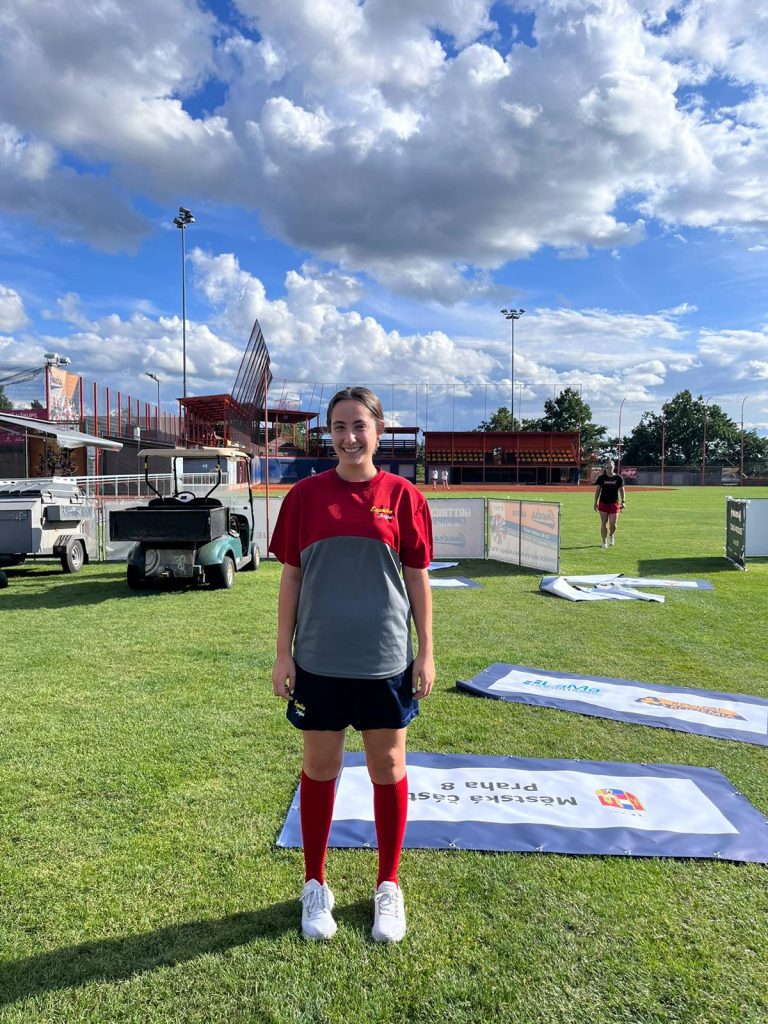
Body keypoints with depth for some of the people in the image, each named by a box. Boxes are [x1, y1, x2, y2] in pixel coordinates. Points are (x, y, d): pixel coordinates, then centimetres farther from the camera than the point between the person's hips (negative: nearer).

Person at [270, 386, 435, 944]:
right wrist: (284, 652, -1)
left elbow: (417, 578, 1)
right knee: (320, 767, 13)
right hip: (320, 659, 0)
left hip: (385, 659, 0)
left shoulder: (403, 496, -3)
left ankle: (389, 887, 33)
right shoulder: (305, 495, -2)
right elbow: (291, 576, 1)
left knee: (388, 767, 12)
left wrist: (427, 652, 0)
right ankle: (316, 884, 34)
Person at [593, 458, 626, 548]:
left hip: (614, 503, 0)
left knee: (612, 523, -7)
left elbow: (621, 490, 6)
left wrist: (623, 502, 0)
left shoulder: (618, 478, 0)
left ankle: (611, 535, 26)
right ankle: (604, 542, 11)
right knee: (603, 523, 1)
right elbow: (597, 490, 4)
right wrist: (596, 502, 1)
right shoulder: (601, 478, 0)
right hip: (603, 503, 0)